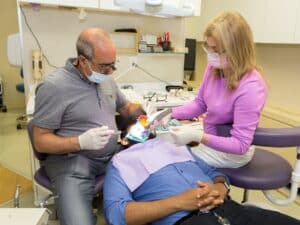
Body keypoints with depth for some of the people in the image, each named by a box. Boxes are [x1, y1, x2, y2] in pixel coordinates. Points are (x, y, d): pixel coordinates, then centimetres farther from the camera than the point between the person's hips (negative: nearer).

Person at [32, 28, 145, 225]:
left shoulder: (106, 79, 7)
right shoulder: (54, 86, -16)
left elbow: (125, 107, 22)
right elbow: (41, 141, -12)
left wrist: (144, 110, 0)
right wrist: (81, 142, -27)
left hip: (113, 154, 7)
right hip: (73, 162, -6)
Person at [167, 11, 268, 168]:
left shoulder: (250, 88, -32)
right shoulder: (214, 67, -12)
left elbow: (240, 145, -28)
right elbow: (200, 104, 2)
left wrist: (198, 136, -38)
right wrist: (171, 113, -13)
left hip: (230, 153, -6)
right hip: (211, 136, 7)